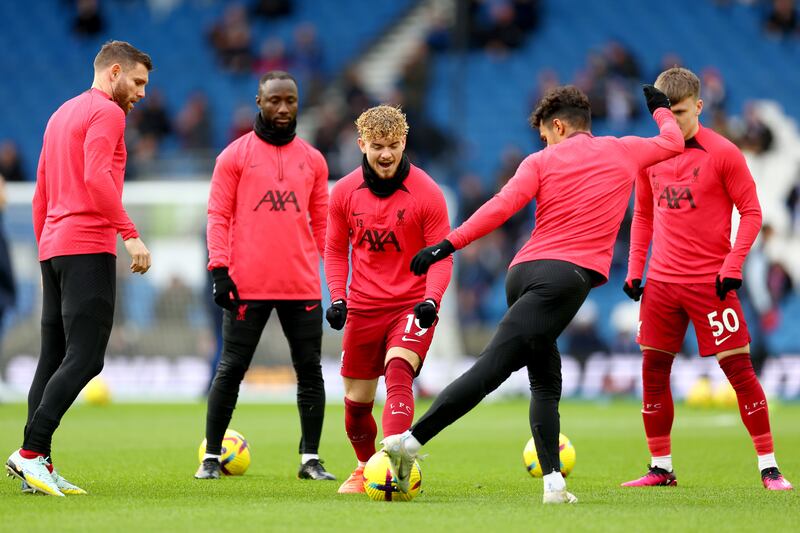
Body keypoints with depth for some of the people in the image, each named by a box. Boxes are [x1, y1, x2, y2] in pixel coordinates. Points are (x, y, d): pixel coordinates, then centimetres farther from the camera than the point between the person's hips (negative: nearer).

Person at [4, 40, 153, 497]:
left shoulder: (62, 114, 23)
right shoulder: (106, 112, -5)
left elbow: (41, 194, 25)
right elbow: (96, 177, -20)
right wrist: (131, 235, -22)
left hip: (54, 249, 10)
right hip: (89, 248, -10)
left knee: (55, 357, 7)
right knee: (85, 358, -13)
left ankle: (38, 466, 3)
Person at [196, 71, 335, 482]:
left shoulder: (312, 160, 12)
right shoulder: (235, 155, 3)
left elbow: (321, 222, 16)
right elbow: (218, 215, 0)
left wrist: (328, 274, 11)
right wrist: (220, 270, -9)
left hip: (302, 285, 3)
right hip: (248, 286, -3)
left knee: (310, 370, 2)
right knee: (231, 369, 0)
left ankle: (310, 459, 9)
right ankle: (211, 457, 8)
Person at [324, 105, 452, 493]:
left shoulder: (427, 193, -10)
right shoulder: (344, 192, 0)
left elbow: (441, 255, -8)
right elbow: (335, 249, 12)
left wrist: (431, 300, -24)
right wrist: (337, 298, -2)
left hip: (412, 306, -4)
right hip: (362, 309, 4)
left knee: (397, 373, -28)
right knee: (356, 401, 10)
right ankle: (365, 467, 37)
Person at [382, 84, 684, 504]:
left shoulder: (542, 162, 12)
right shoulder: (622, 151, 16)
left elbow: (502, 206, -3)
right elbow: (673, 142, 34)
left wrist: (448, 246, -5)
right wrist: (660, 109, 53)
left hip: (523, 272, 3)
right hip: (569, 275, -3)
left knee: (546, 381, 13)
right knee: (491, 368, -13)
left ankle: (553, 483, -3)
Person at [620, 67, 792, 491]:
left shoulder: (723, 153, -8)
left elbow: (751, 211, -6)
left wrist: (733, 265, -15)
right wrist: (635, 269, 8)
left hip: (710, 281, -5)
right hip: (661, 281, 5)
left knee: (738, 367, -6)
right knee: (653, 369, 4)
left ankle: (768, 466, 0)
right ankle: (661, 468, 13)